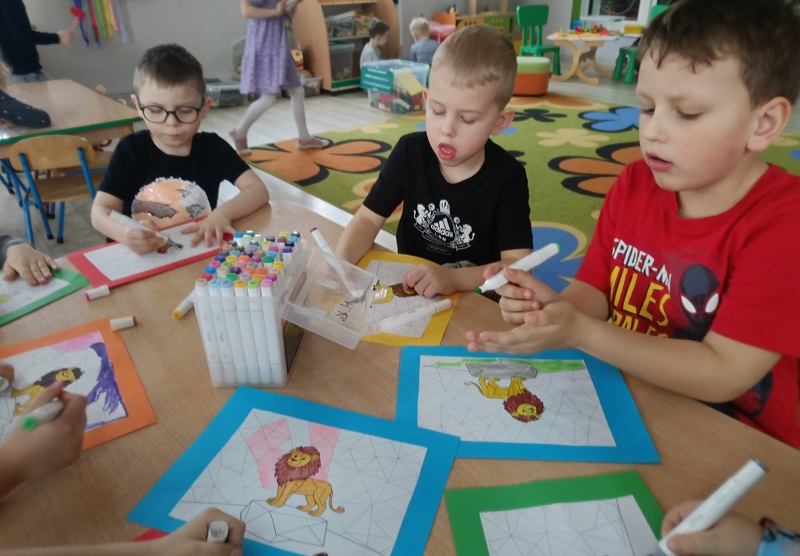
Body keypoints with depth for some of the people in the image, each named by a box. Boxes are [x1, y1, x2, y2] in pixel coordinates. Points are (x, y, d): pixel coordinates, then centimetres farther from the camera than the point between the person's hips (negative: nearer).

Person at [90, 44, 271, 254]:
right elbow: (100, 211, -9)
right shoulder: (131, 150, -4)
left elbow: (259, 191, -8)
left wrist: (223, 213, -25)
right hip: (141, 257, 0)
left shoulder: (213, 147, -2)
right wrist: (125, 233, -30)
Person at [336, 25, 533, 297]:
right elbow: (369, 218, -6)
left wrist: (454, 278, -36)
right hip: (408, 287, 3)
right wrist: (339, 264, -25)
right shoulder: (410, 152, -7)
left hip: (473, 298, -2)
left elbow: (517, 264, -20)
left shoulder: (507, 176, -15)